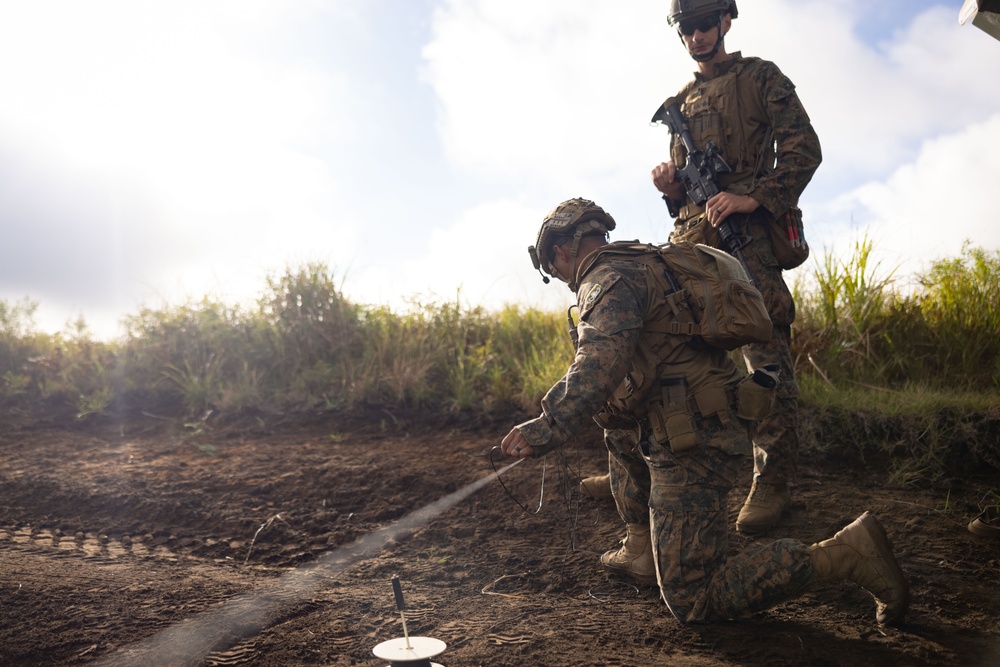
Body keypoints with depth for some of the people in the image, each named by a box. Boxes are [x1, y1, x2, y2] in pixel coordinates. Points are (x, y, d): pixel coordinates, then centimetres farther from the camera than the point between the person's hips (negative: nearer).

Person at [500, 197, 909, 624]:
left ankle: (844, 554, -9)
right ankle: (642, 546, 30)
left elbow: (604, 358, -32)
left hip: (691, 445, -10)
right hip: (717, 429, 10)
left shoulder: (608, 279, -10)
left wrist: (552, 426, -41)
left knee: (693, 601, -5)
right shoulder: (643, 266, 20)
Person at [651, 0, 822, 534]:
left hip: (746, 232, -5)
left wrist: (753, 195, -16)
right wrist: (669, 184, 4)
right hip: (690, 238, 6)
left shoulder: (761, 78, 10)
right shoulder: (681, 102, 26)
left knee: (765, 353, -10)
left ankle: (772, 482, -6)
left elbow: (804, 149, -1)